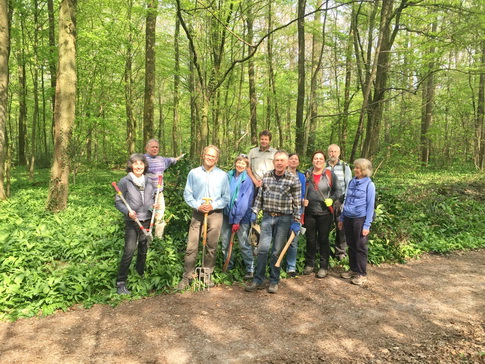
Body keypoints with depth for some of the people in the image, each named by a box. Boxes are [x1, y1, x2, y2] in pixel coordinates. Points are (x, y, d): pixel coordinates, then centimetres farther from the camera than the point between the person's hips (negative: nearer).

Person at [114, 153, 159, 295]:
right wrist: (128, 212, -22)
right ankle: (121, 283, -2)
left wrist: (154, 205, -3)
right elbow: (118, 202, -5)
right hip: (132, 222, -5)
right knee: (129, 252, -11)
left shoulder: (148, 181, 8)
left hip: (147, 221, 5)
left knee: (143, 250, 15)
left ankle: (140, 274, 35)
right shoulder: (125, 181, -6)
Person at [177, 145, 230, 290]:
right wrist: (197, 206, -11)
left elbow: (226, 197, 4)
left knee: (212, 247, 7)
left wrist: (213, 206, -10)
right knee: (191, 247, -3)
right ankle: (187, 277, 7)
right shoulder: (193, 173, 4)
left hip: (215, 214, 1)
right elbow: (187, 194, 3)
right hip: (197, 213, 0)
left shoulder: (222, 175, 4)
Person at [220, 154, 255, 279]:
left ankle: (250, 269, 12)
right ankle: (228, 266, 29)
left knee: (244, 244, -2)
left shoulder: (247, 180, -8)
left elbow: (245, 202, -11)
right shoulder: (228, 176, 3)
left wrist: (237, 220, -12)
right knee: (225, 243, 12)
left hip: (241, 216, -4)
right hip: (227, 213, 5)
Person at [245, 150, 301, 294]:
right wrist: (254, 212, 4)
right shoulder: (266, 176, 4)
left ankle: (274, 281, 20)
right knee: (262, 248, 0)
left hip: (284, 219, -2)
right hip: (267, 217, 2)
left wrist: (296, 221, -7)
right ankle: (258, 280, 12)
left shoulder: (293, 179, -5)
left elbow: (297, 202, -4)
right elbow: (259, 196, 10)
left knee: (277, 251, 5)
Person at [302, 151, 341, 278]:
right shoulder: (307, 174, 4)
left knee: (323, 239, 6)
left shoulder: (330, 175, -2)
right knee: (310, 239, 11)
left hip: (325, 213, -2)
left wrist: (332, 199, -14)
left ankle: (324, 267, 18)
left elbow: (337, 190, 2)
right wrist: (303, 200, -4)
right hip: (309, 212, 2)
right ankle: (309, 264, 27)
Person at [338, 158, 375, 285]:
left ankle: (362, 274, 16)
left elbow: (370, 205, -9)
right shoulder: (351, 182, 7)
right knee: (351, 245, 14)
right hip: (348, 218, 6)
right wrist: (341, 218, 14)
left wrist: (367, 225, -13)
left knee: (360, 247, 4)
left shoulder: (369, 184, -9)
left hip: (360, 219, -5)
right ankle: (353, 269, 29)